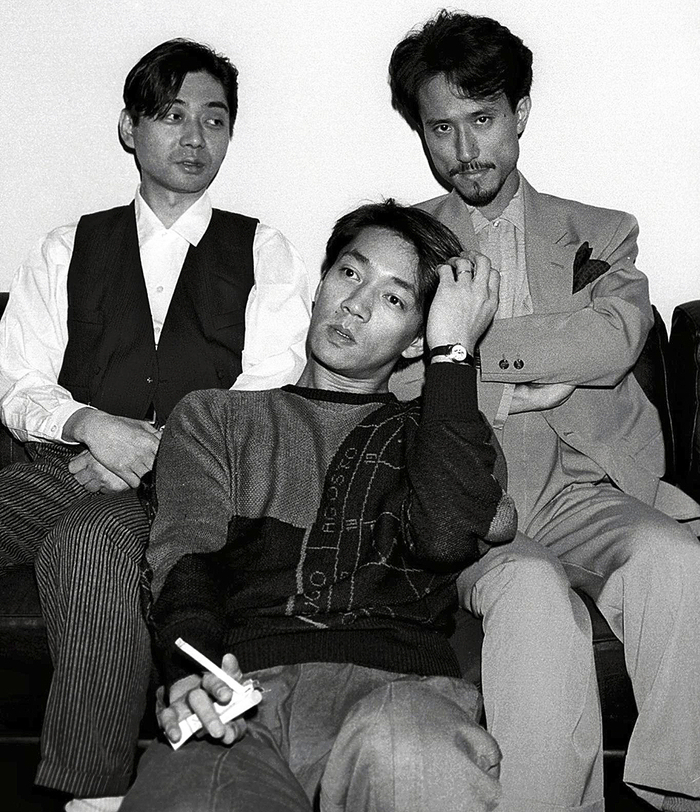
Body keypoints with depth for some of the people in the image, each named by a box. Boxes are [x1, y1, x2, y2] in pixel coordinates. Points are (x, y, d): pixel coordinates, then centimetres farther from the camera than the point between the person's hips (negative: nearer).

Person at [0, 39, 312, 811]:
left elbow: (267, 395, 2)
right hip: (70, 467, 3)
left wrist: (161, 446, -12)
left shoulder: (262, 251, 14)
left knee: (90, 543, -36)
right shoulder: (68, 249, 20)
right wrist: (93, 424, -10)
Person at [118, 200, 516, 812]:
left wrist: (453, 350, 5)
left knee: (407, 753, -37)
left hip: (396, 685, 0)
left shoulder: (437, 434, 22)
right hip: (242, 686, 0)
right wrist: (192, 670, -15)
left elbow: (445, 538, -3)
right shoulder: (212, 417, 25)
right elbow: (187, 560, 8)